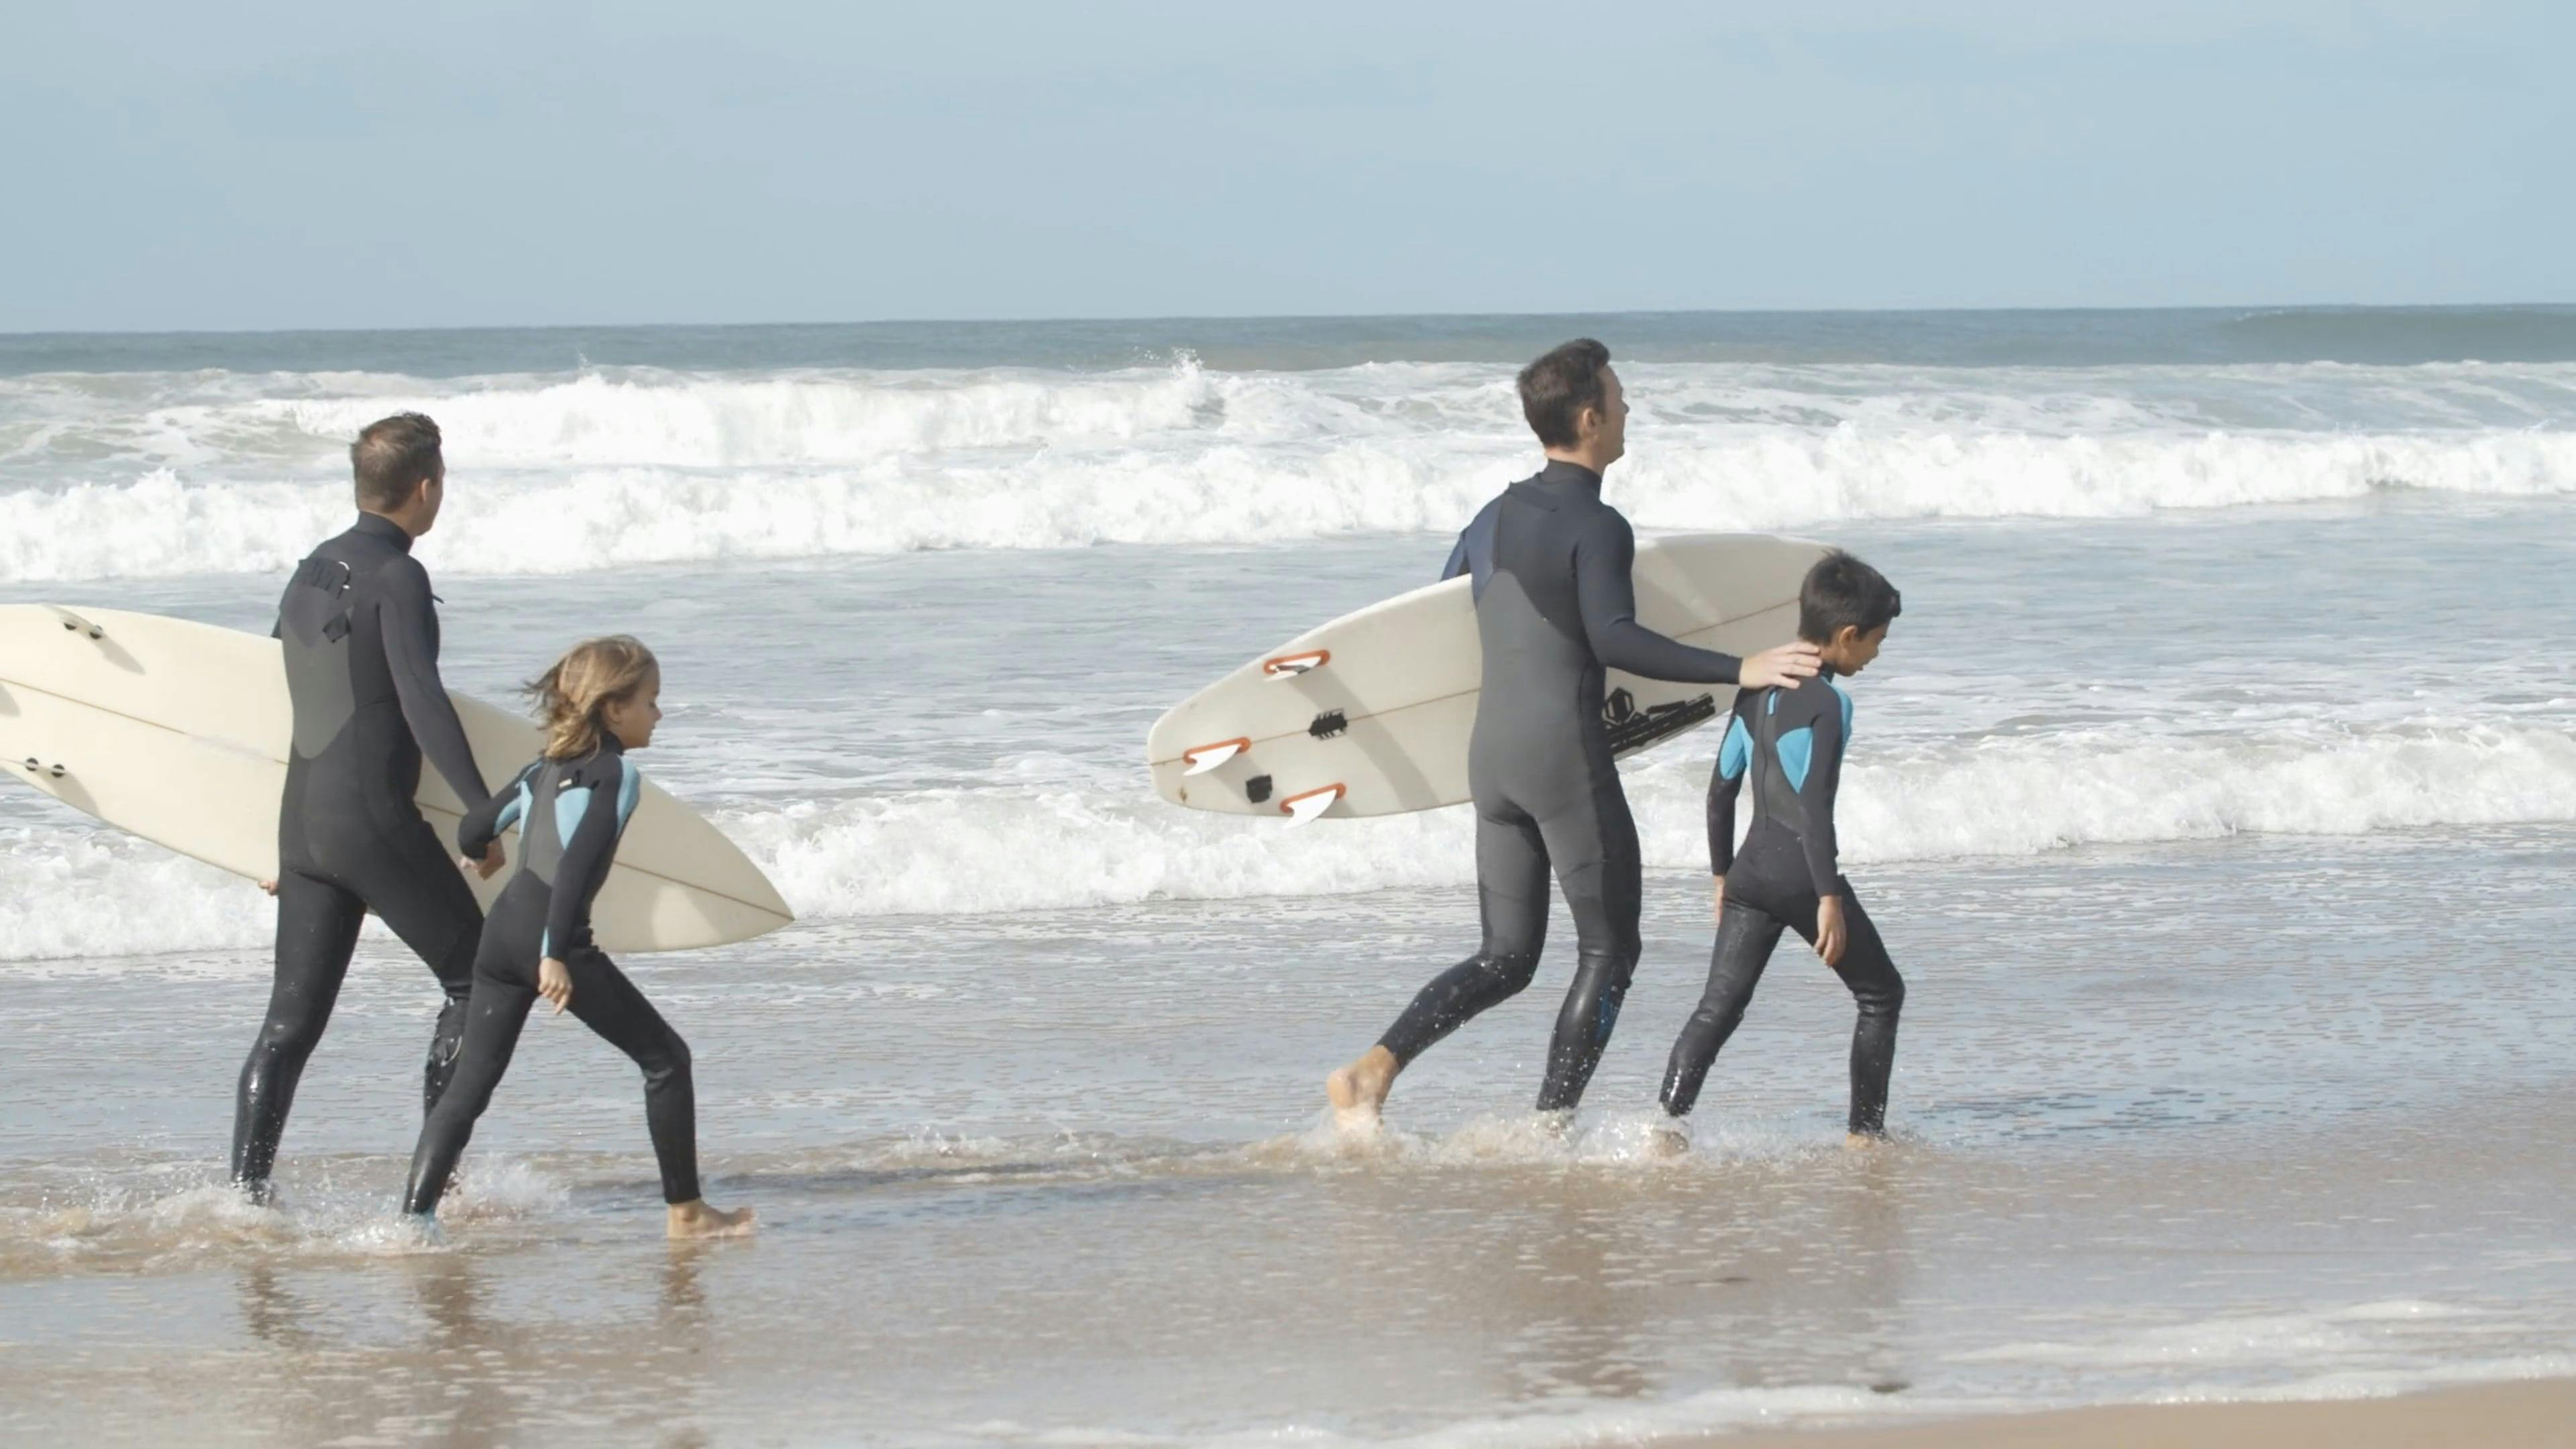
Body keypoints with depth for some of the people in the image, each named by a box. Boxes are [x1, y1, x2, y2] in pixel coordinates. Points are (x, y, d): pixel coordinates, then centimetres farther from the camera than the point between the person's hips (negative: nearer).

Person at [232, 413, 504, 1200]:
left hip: (302, 821, 8)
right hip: (375, 822, -8)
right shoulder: (396, 576, -11)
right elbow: (423, 701, -22)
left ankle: (246, 1193, 1)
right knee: (478, 983, 5)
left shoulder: (310, 574, 15)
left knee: (292, 1019, 8)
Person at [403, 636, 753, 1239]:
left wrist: (487, 853, 47)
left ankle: (414, 1216, -2)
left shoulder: (545, 768, 17)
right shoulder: (617, 775, -5)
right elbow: (577, 865, -17)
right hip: (552, 936, -8)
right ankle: (686, 1212, 8)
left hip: (501, 930, 8)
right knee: (666, 1058, 5)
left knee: (472, 1082, 8)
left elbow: (472, 832, 22)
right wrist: (556, 956, -23)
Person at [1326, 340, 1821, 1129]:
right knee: (1608, 953, 4)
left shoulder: (1494, 517, 13)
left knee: (1506, 959, 11)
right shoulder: (1596, 525, -11)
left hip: (1491, 758, 7)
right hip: (1567, 755, -7)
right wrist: (1738, 670, -29)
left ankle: (1374, 1069, -9)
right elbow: (1614, 639, -24)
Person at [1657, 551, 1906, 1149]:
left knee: (1720, 1006, -1)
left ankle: (1668, 1123, -19)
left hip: (1752, 869, 6)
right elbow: (1816, 807, -18)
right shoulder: (1828, 703, -11)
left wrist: (1723, 874, 24)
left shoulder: (1755, 691, 11)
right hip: (1803, 872, -6)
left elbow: (1721, 790, 15)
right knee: (1881, 995, 12)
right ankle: (1866, 1131, 13)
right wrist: (1830, 898, -18)